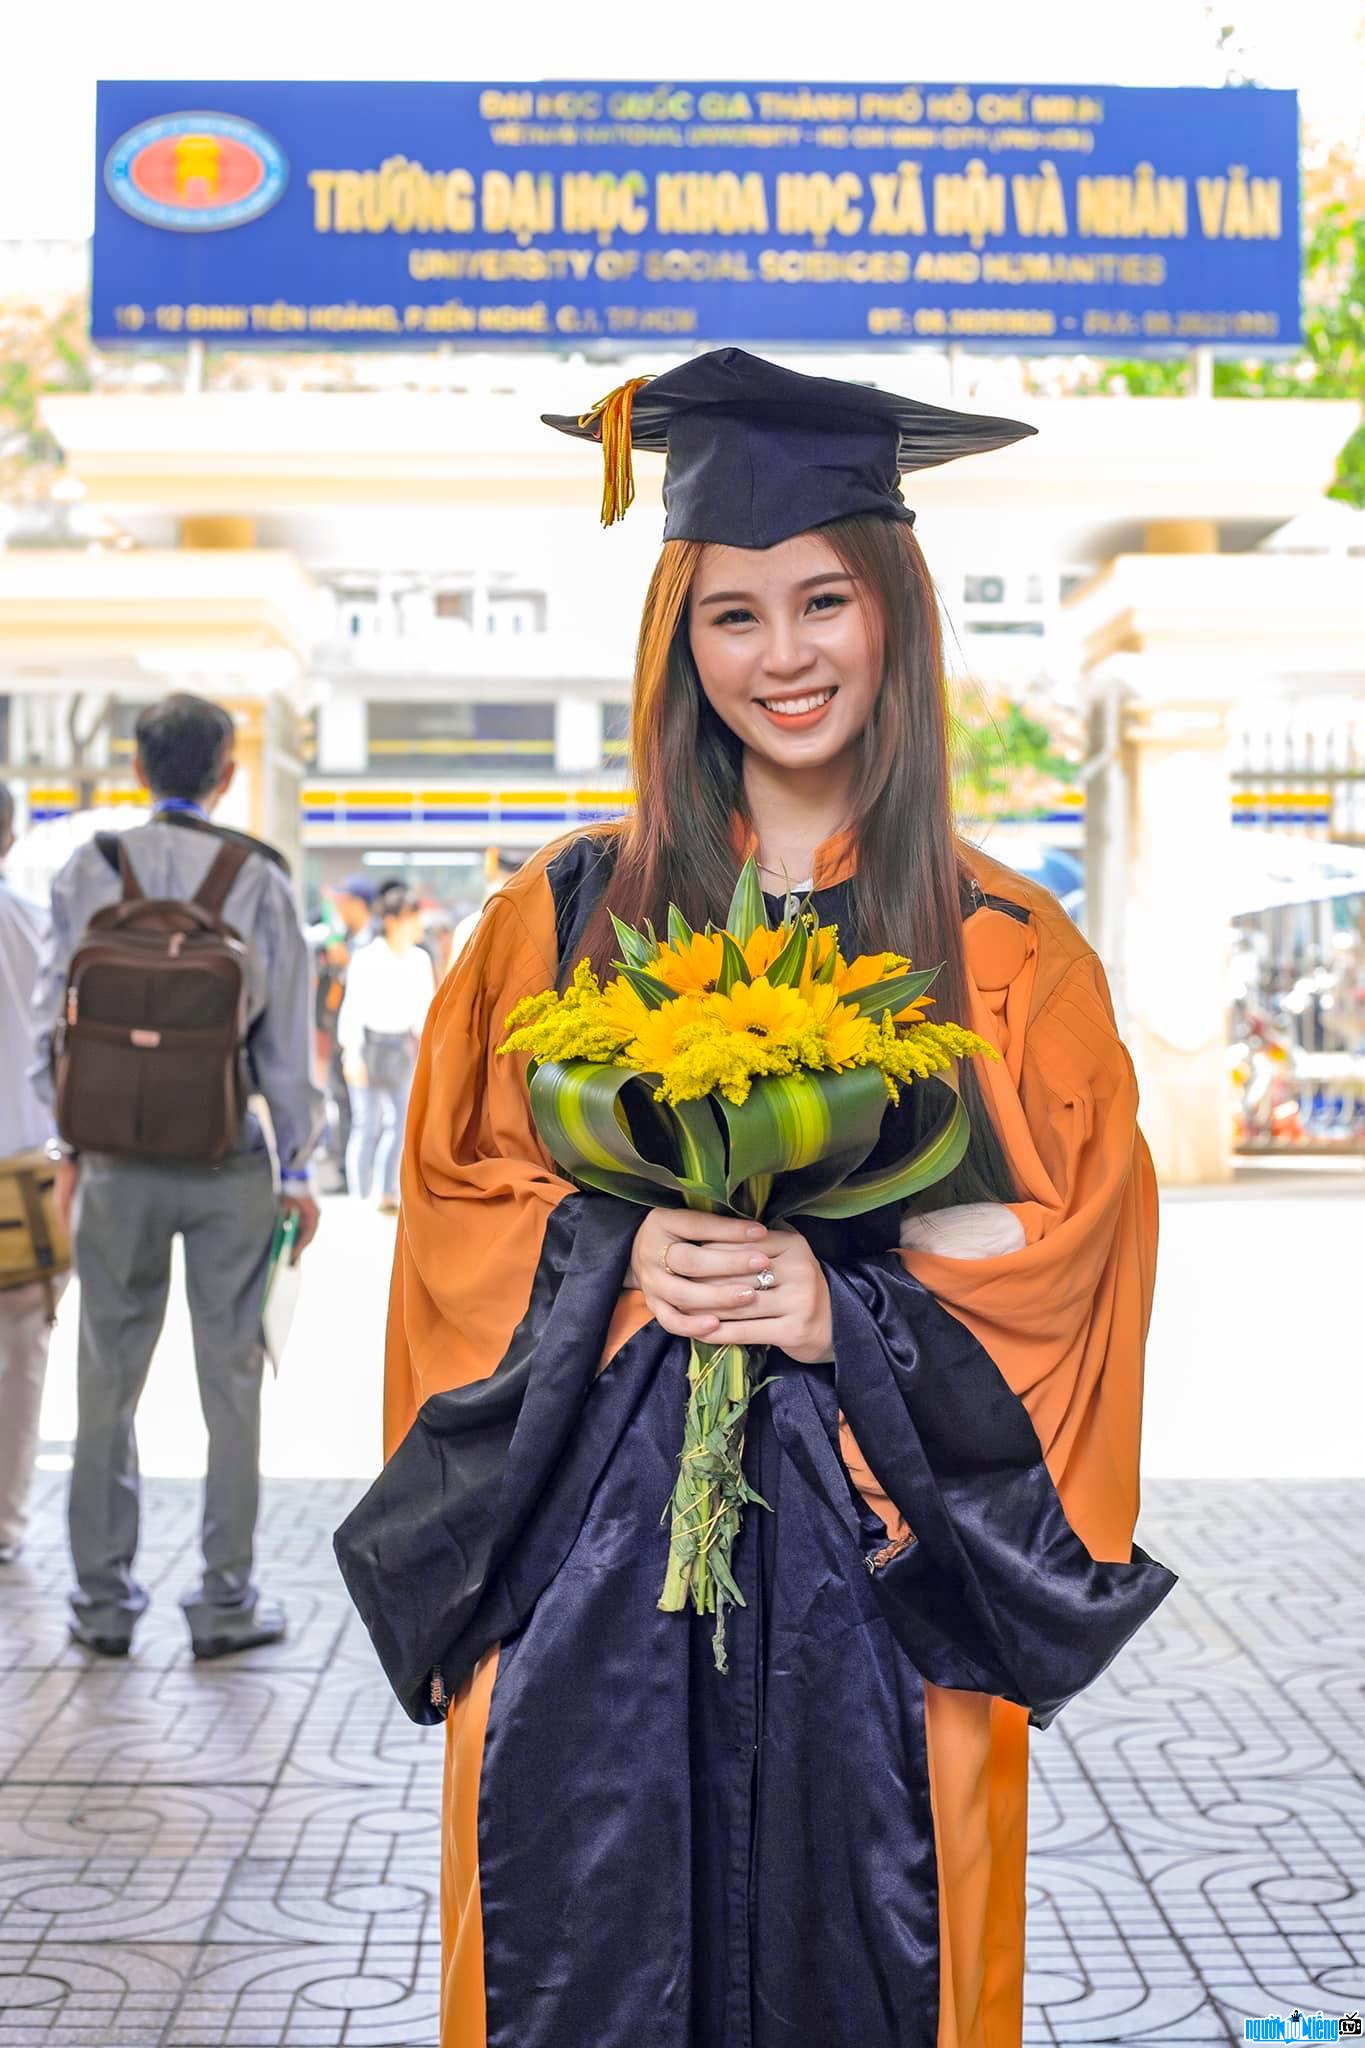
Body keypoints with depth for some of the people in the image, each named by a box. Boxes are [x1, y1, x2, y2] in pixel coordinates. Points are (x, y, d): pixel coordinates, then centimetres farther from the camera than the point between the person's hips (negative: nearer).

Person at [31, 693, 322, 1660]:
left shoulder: (89, 871, 0)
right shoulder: (258, 876, -4)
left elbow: (56, 1019, 2)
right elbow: (287, 1035, -3)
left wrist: (71, 1145, 12)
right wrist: (298, 1164, 5)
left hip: (119, 1160, 1)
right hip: (229, 1160, -1)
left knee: (109, 1378, 10)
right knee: (230, 1376, 7)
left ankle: (105, 1596, 16)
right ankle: (227, 1598, 11)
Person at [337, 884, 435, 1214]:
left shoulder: (420, 959, 4)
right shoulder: (366, 961, -12)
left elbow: (425, 1006, 11)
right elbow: (353, 1009, -14)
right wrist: (352, 1053, -20)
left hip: (403, 1047, 5)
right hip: (370, 1045, -5)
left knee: (401, 1120, 2)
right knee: (368, 1122, -3)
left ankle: (388, 1195, 11)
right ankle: (359, 1197, 5)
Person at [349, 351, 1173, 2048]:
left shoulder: (1006, 959, 3)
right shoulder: (570, 915, 6)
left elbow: (1054, 1282, 0)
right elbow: (461, 1203, 6)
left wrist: (844, 1310, -15)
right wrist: (618, 1256, -13)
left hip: (877, 1572, 0)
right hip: (590, 1556, 1)